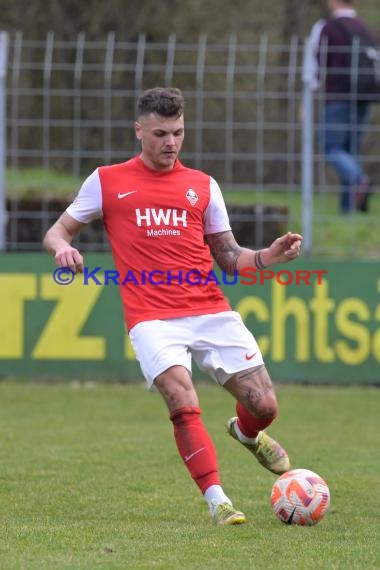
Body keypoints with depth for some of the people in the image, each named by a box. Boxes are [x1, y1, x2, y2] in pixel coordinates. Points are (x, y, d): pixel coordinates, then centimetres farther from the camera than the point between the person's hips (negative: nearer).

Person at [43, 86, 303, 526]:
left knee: (264, 406, -3)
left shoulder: (203, 186, 14)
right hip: (152, 319, -3)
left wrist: (270, 256, -3)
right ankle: (217, 501, -17)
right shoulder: (106, 181, 7)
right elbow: (57, 232, 13)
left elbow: (229, 257, 16)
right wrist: (61, 248, -11)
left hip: (212, 312, 3)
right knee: (184, 403, -25)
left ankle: (246, 433, 34)